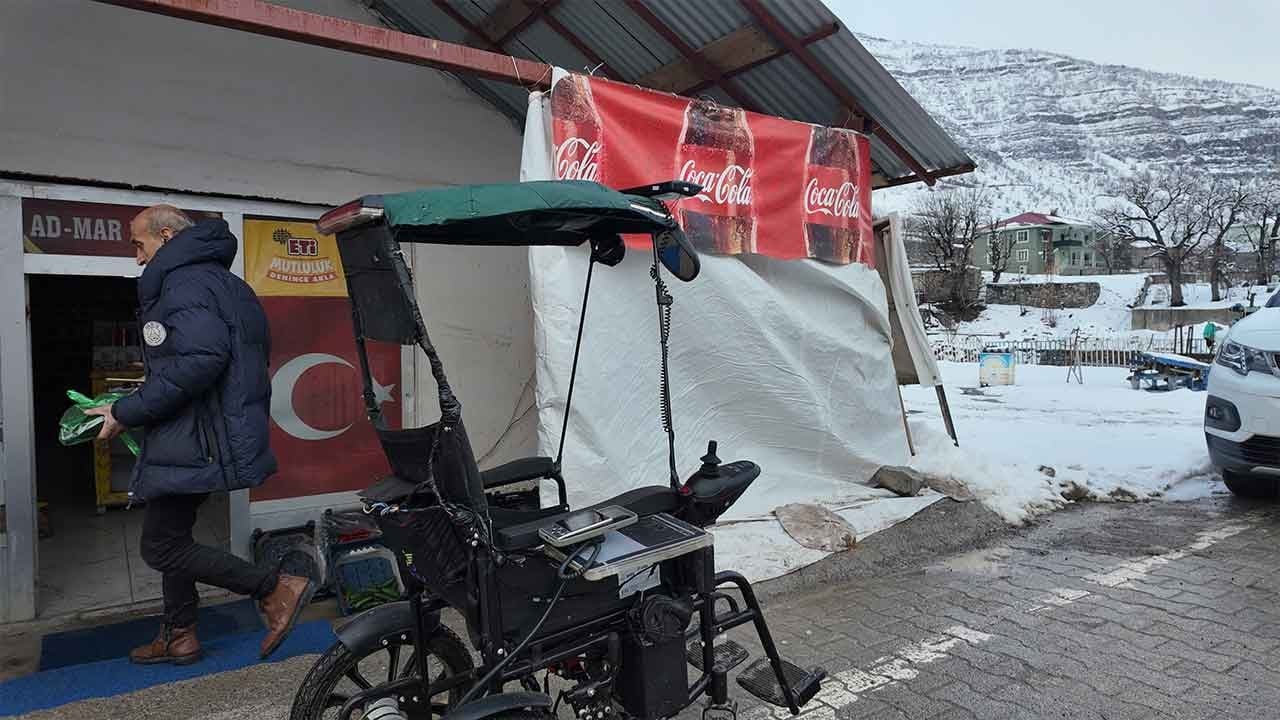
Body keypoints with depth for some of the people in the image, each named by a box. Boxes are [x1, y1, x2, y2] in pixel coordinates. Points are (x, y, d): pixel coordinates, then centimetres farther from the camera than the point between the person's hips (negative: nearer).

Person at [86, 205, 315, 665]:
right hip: (201, 437, 11)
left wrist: (127, 413, -19)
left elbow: (200, 360, -28)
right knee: (171, 535, 20)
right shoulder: (220, 280, 18)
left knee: (160, 548, -3)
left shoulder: (185, 281, -14)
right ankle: (179, 636, 32)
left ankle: (279, 589, -1)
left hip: (195, 442, -11)